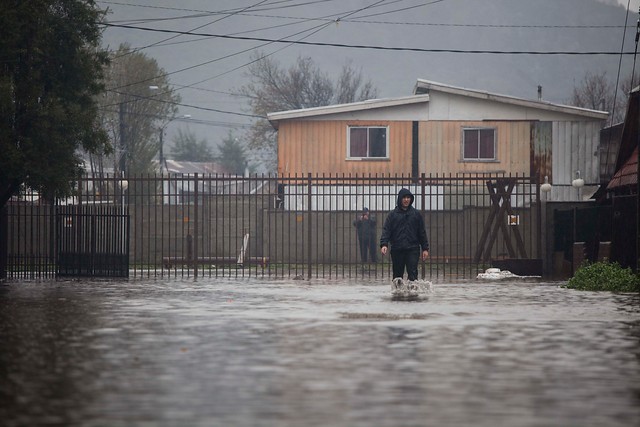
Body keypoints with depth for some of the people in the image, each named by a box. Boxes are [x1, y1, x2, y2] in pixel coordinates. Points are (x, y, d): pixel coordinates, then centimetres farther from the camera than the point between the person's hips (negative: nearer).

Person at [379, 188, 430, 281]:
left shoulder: (416, 214, 8)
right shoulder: (393, 214, 6)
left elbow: (422, 232, 11)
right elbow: (386, 230, -2)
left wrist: (425, 248, 6)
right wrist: (384, 244, -18)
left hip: (413, 249, -1)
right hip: (397, 250, 1)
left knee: (413, 274, -12)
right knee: (397, 275, 7)